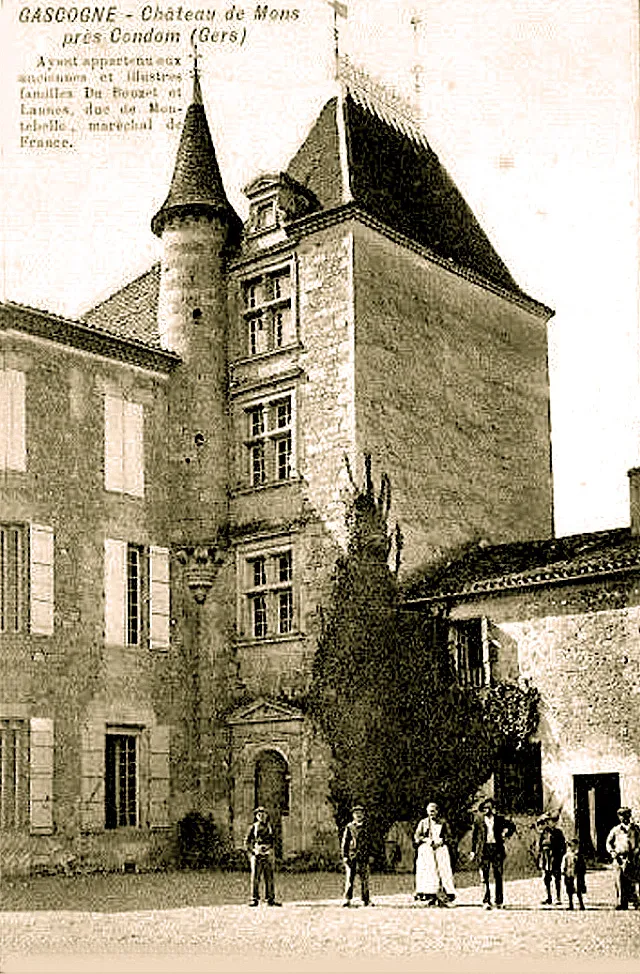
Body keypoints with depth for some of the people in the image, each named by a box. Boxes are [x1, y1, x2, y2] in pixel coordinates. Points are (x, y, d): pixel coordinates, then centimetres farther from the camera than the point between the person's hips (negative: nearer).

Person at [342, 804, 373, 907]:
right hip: (352, 856, -2)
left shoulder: (366, 827, 10)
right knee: (350, 878, -6)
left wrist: (369, 854, 9)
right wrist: (345, 856, -5)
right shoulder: (349, 827, 4)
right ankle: (347, 900, -4)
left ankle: (366, 900, 11)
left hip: (364, 857, 2)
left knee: (364, 879, 4)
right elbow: (345, 842, 2)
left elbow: (370, 842, 15)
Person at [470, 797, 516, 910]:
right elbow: (474, 836, 10)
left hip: (497, 848, 1)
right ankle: (486, 901, -4)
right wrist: (473, 851, 5)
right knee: (484, 876, -6)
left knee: (498, 876, 1)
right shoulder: (479, 820, 8)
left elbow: (512, 826, 19)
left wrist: (505, 834, 3)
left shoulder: (500, 819, 10)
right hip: (483, 849, -1)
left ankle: (499, 902, 8)